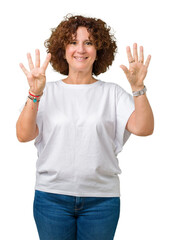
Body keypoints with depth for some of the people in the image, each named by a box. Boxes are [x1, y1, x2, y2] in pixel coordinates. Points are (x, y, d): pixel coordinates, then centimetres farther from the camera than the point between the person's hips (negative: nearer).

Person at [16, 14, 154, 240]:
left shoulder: (112, 92, 5)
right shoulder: (48, 91, 4)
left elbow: (143, 128, -7)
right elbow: (23, 135, -6)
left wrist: (138, 88, -20)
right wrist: (34, 94, -19)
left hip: (102, 199, 0)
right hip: (52, 196, 0)